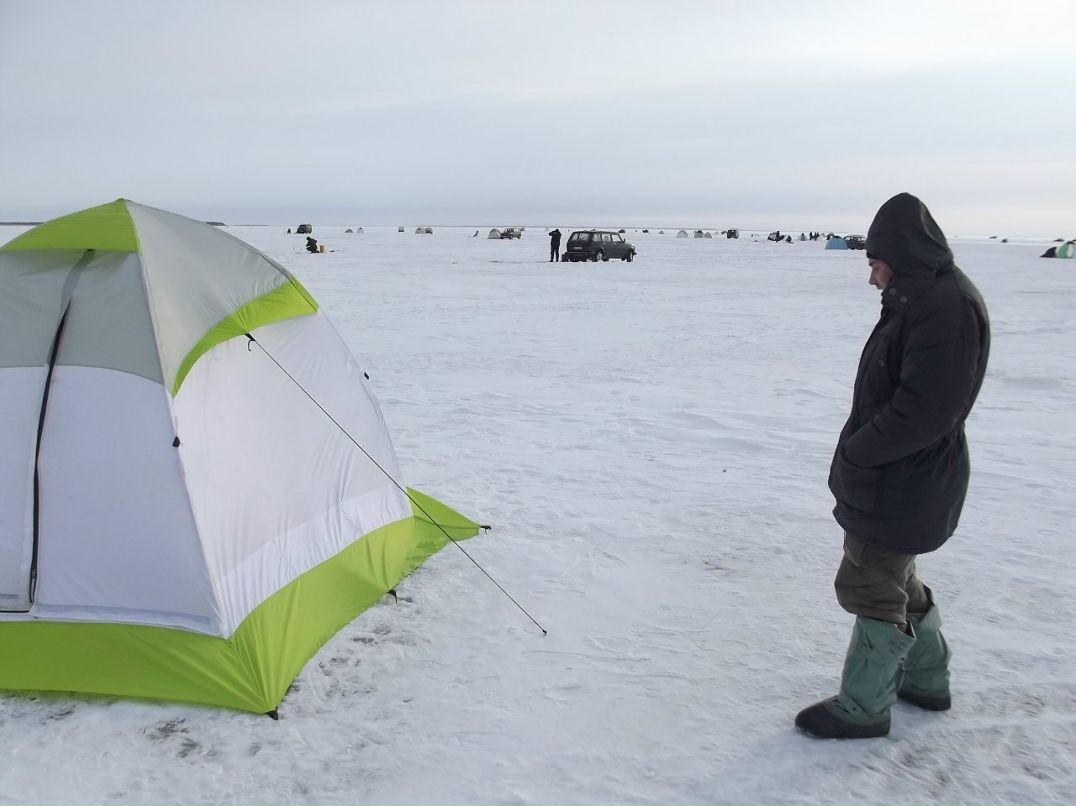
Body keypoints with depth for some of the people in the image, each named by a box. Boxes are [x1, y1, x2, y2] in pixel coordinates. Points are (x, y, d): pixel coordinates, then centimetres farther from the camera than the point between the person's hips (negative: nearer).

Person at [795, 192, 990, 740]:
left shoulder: (949, 305, -23)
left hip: (904, 487, -10)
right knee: (893, 578, 23)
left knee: (870, 588, 2)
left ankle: (863, 708, 19)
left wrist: (856, 453, -17)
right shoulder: (921, 300, 10)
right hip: (893, 478, 10)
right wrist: (858, 454, 6)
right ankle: (927, 679, 41)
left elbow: (925, 413, -28)